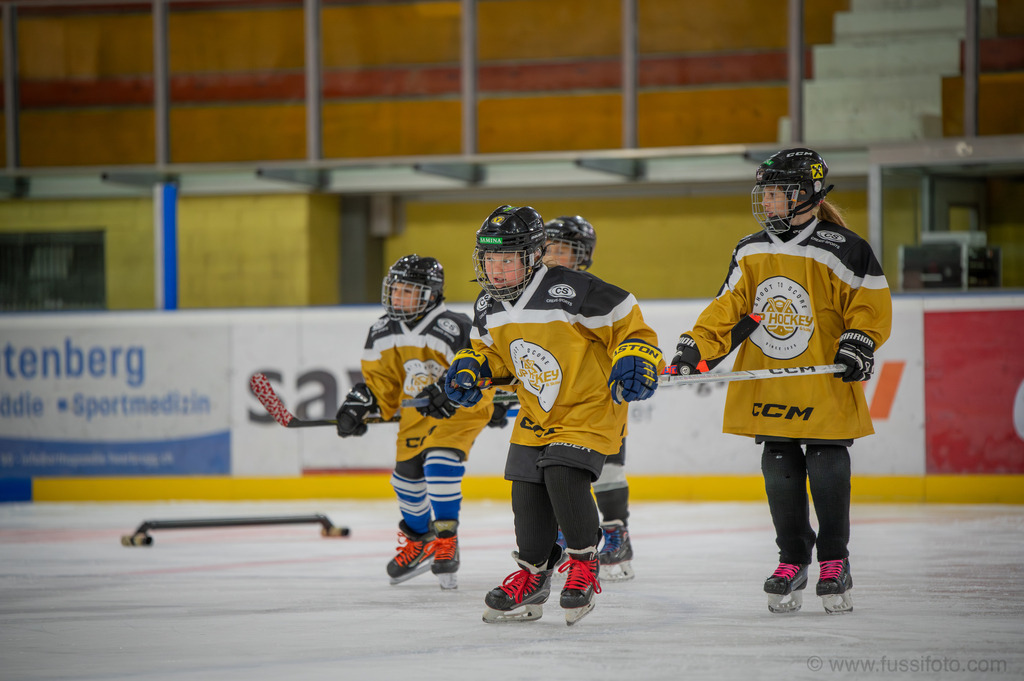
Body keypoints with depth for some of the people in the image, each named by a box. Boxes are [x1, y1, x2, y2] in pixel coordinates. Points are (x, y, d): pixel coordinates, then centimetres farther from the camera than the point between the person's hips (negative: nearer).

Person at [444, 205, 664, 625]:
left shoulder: (570, 291, -22)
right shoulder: (488, 308, 1)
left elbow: (626, 318, -14)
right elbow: (493, 351, 20)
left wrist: (637, 359, -25)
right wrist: (471, 367, 1)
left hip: (590, 406, -7)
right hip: (536, 414, 7)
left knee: (564, 478, -23)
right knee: (528, 494, 4)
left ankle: (584, 566, -4)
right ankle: (531, 577, 23)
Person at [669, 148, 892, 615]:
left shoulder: (841, 250, -8)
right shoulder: (750, 253, 10)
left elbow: (872, 302, -5)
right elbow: (728, 309, 12)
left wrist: (859, 343, -17)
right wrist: (695, 345, 0)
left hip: (825, 390, -5)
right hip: (767, 390, 5)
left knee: (827, 470, -4)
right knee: (780, 473, 6)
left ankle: (834, 562, 9)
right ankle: (792, 560, 17)